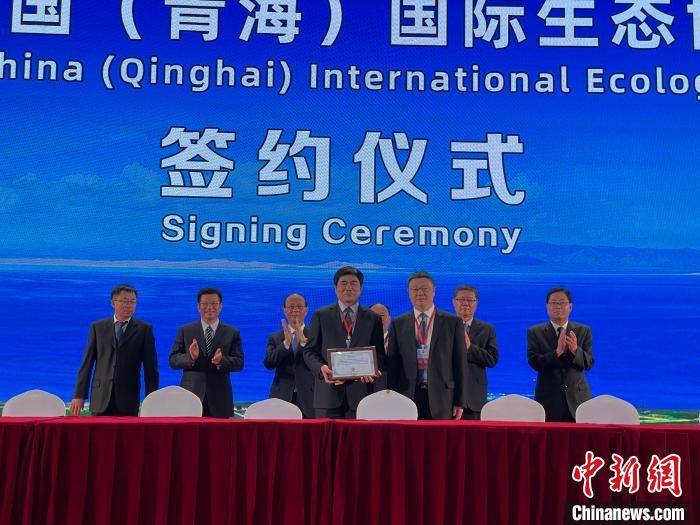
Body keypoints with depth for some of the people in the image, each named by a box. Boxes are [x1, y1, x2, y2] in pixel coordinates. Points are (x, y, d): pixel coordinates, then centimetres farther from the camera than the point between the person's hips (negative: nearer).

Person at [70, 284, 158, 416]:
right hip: (101, 399, 1)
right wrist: (79, 395, 0)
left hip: (128, 400, -1)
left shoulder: (144, 329, 4)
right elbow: (87, 363, 7)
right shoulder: (97, 327, 9)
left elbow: (150, 368, 3)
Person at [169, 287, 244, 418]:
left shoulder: (232, 333, 9)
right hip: (191, 396, 0)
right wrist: (190, 358, -17)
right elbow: (173, 360, 3)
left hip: (220, 399, 0)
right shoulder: (185, 331, 10)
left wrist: (221, 361, -20)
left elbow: (239, 363, 0)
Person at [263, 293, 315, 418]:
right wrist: (286, 343, -16)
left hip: (308, 399, -1)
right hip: (282, 398, 1)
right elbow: (268, 364, -4)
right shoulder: (275, 338, 11)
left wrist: (303, 341, -20)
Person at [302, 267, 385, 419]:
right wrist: (321, 367, -14)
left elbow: (379, 354, 10)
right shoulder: (320, 315, 10)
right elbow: (309, 351, 6)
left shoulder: (373, 318, 12)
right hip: (328, 392, 0)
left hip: (360, 394, 1)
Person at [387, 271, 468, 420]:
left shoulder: (453, 322, 5)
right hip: (407, 396, 1)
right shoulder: (398, 324, 10)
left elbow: (460, 364, 4)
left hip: (441, 398, -1)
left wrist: (460, 401, -2)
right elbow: (392, 364, 9)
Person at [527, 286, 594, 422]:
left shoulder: (584, 331, 7)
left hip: (577, 399, 1)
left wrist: (575, 350, -22)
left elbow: (589, 363, -1)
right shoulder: (534, 332, 3)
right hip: (548, 399, -1)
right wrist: (557, 352, -24)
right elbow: (534, 362, -9)